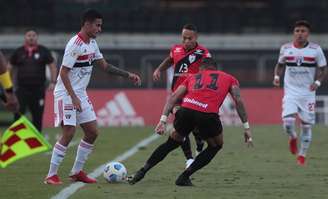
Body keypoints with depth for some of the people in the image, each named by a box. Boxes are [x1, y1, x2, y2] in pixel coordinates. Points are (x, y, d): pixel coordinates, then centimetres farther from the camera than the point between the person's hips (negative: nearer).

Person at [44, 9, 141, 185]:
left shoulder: (92, 43, 9)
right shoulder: (75, 44, -19)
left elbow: (104, 66, 19)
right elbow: (63, 73, -20)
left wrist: (128, 75, 12)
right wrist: (73, 98, -24)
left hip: (80, 94, 9)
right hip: (66, 94, -9)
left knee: (92, 132, 6)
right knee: (69, 133, -14)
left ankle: (77, 172, 16)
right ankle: (51, 175, -8)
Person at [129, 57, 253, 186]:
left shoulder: (192, 77, 32)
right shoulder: (229, 79, 29)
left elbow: (174, 97, 18)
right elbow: (238, 101, 15)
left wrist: (163, 120, 11)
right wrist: (247, 128, 15)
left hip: (186, 110, 3)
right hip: (208, 115, -3)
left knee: (172, 143, 28)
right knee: (216, 146, 25)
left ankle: (142, 172, 25)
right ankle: (184, 177, 17)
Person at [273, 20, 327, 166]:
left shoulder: (315, 49, -4)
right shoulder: (286, 48, 1)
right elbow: (280, 65, 17)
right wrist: (277, 76, -2)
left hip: (308, 93, 0)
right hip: (290, 92, 0)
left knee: (306, 125, 2)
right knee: (288, 122, -17)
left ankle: (302, 155, 20)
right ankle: (293, 138, 19)